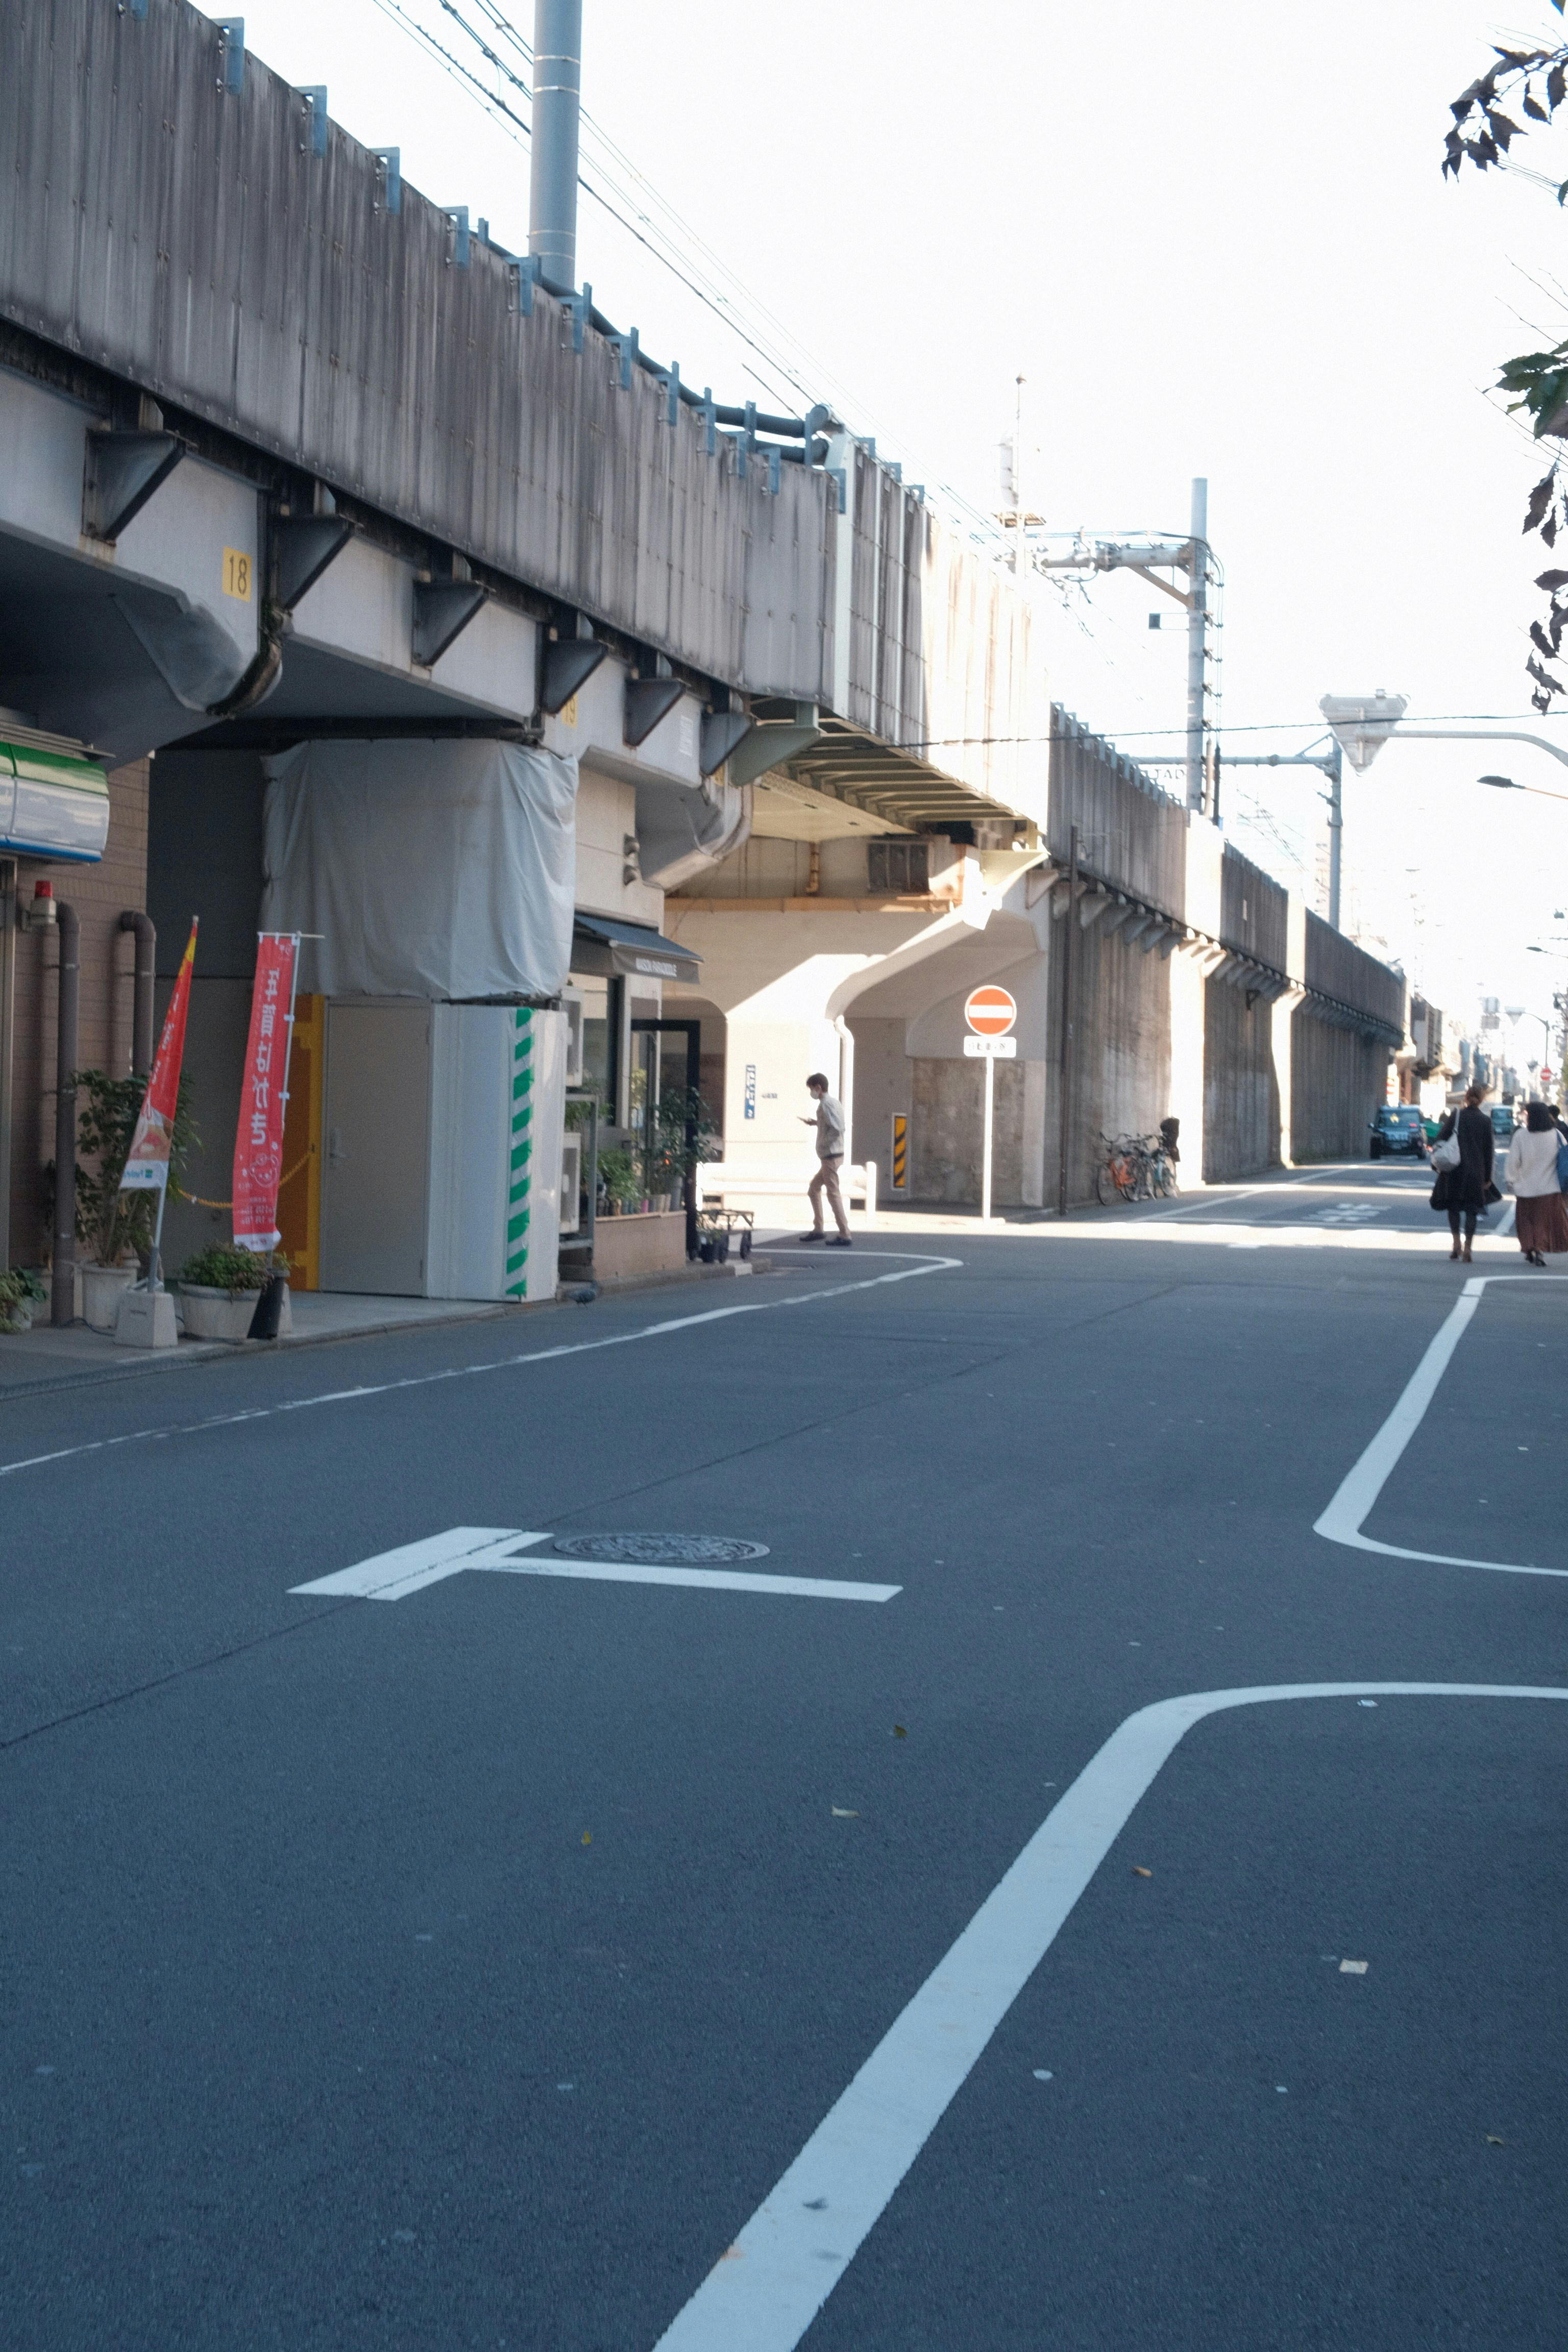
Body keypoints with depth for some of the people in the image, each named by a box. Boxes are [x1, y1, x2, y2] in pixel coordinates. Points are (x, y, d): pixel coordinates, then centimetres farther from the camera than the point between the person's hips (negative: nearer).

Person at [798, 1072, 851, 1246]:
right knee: (814, 1188, 20)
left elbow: (838, 1129, -26)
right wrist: (815, 1123, 20)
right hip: (833, 1156, 10)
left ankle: (844, 1236, -9)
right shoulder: (834, 1101, 14)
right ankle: (817, 1229, 23)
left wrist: (822, 1143, -15)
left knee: (833, 1194, -8)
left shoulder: (826, 1104, -16)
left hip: (830, 1156, -10)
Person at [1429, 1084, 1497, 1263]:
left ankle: (1456, 1244, 5)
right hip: (1476, 1172, 1)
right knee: (1471, 1210, 4)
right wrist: (1488, 1177, 8)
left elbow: (1440, 1139, -5)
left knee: (1453, 1207, 15)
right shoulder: (1485, 1121, 1)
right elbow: (1488, 1150, 3)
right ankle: (1467, 1249, -3)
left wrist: (1439, 1164, 2)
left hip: (1454, 1170, 0)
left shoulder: (1455, 1116, -2)